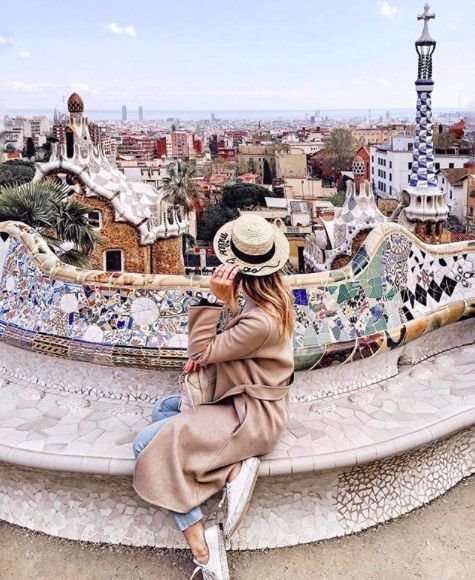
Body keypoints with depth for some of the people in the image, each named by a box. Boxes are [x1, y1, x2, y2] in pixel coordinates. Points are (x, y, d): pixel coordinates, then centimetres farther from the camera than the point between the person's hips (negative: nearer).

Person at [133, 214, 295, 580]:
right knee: (164, 411, 16)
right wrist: (207, 351, 0)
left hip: (252, 415, -10)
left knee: (148, 446, -13)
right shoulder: (274, 296, -2)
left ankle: (201, 546, -8)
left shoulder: (261, 319, -29)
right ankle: (236, 465, -1)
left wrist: (215, 299, -25)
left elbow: (201, 352, -19)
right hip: (252, 399, 10)